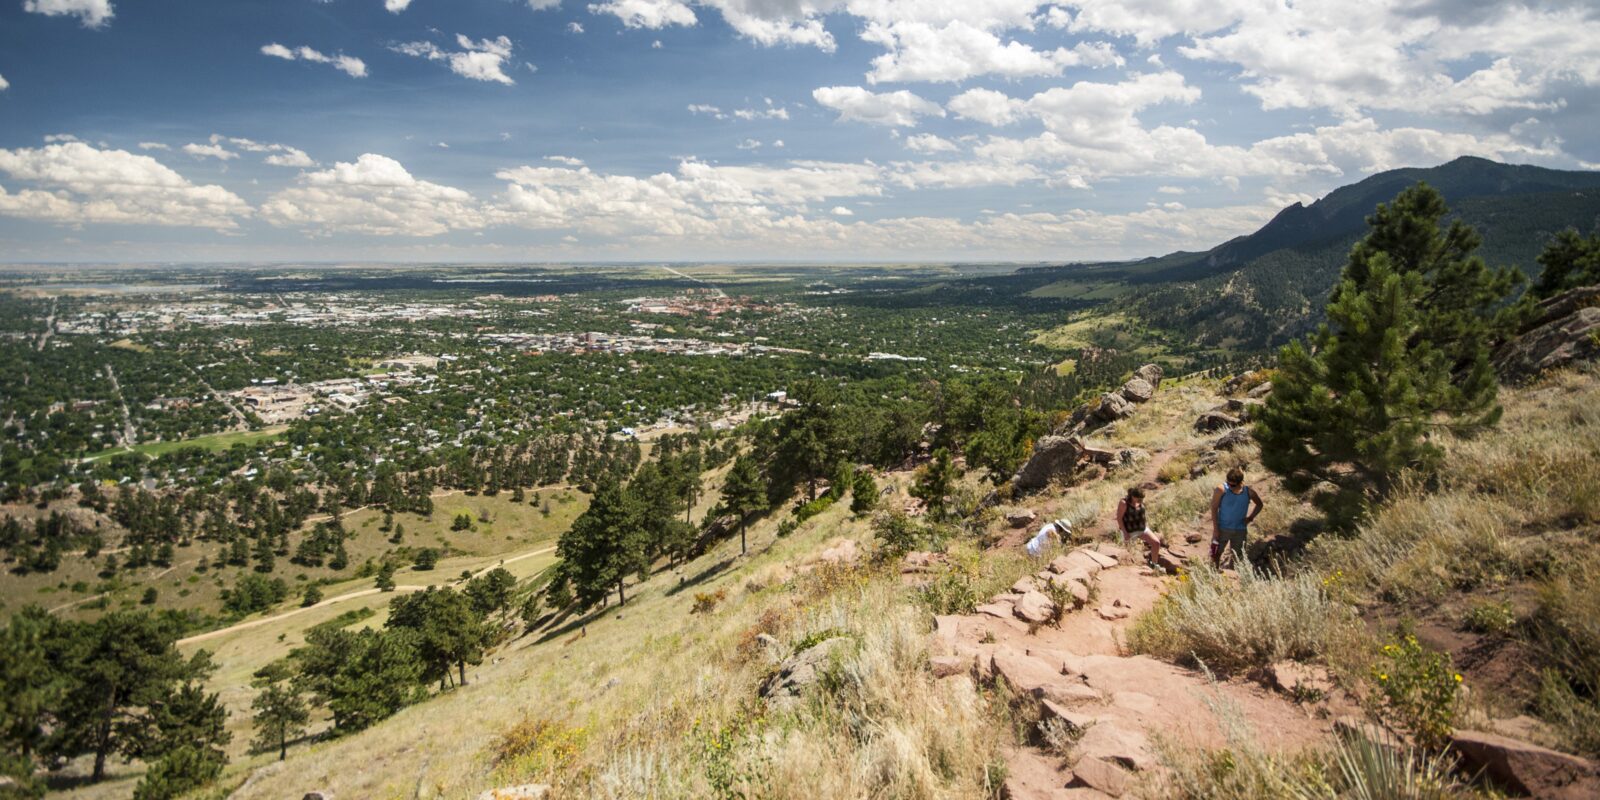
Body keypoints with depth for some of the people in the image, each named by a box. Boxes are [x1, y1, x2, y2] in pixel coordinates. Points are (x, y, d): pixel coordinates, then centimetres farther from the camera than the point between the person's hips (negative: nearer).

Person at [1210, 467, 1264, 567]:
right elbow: (1214, 508, -11)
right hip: (1222, 528, -2)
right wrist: (1215, 528, -14)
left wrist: (1251, 517, 0)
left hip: (1240, 530, 2)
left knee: (1238, 556, 11)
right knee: (1215, 554, 1)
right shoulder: (1221, 490, -15)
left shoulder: (1249, 492, -7)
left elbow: (1259, 504, 13)